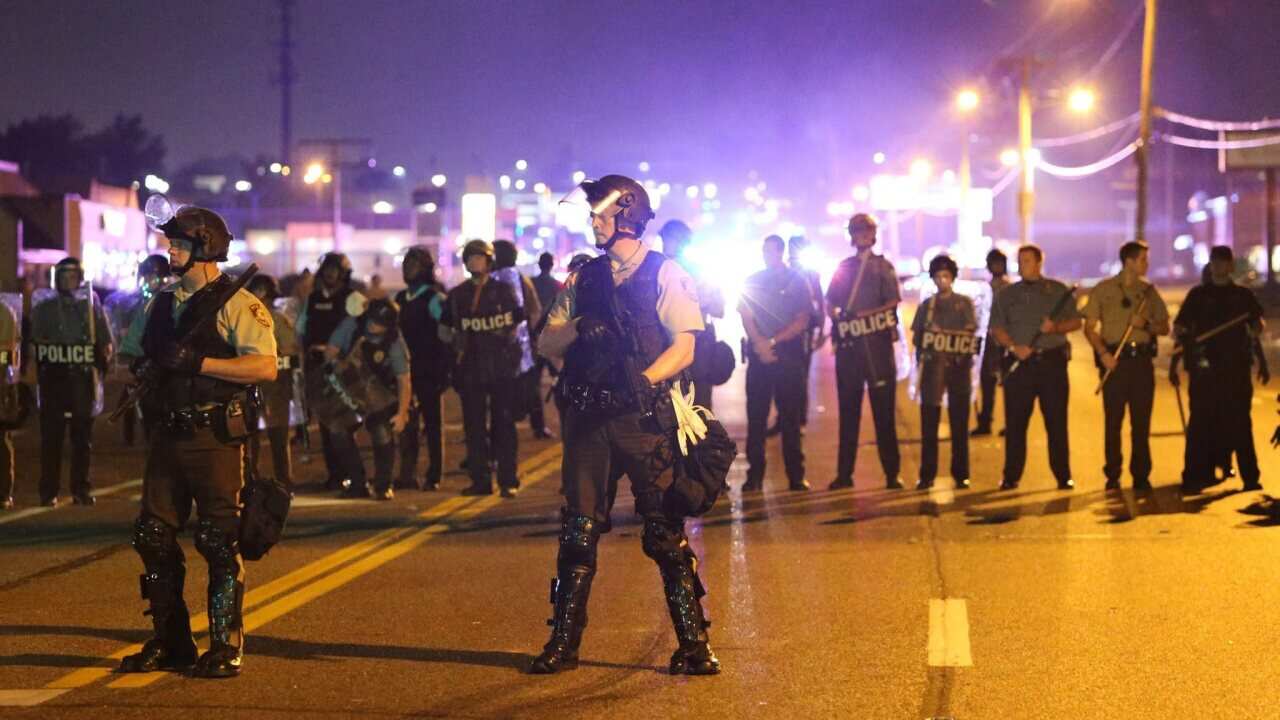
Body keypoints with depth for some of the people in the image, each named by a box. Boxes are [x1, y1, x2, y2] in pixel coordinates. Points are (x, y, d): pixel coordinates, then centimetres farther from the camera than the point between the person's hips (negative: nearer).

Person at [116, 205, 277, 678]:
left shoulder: (236, 304, -7)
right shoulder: (160, 304, 16)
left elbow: (266, 367, -18)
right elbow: (130, 355, 25)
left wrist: (196, 361, -22)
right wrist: (146, 366, 0)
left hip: (215, 439, -7)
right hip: (168, 437, 7)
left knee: (219, 542, -4)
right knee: (154, 537, 8)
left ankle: (227, 647, 4)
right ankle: (170, 643, 18)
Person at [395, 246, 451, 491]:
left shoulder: (434, 298, -7)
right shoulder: (400, 298, 12)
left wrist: (443, 368, -12)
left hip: (429, 372, -6)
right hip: (406, 370, 6)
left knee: (432, 423, 1)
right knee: (406, 423, 4)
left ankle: (433, 476, 5)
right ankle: (407, 474, 8)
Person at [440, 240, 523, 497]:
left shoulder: (504, 290, 5)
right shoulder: (457, 295, 12)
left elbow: (520, 322, 8)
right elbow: (444, 331, 18)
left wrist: (509, 340, -3)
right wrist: (457, 342, 6)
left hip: (502, 368, -3)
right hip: (471, 368, 3)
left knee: (504, 425, -4)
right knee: (474, 426, 3)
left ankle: (508, 481, -3)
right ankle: (480, 480, 8)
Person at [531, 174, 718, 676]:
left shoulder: (666, 275, 2)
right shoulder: (584, 278, 16)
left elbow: (684, 348, -7)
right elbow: (546, 344, 11)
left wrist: (645, 380, -22)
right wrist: (577, 327, -10)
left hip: (644, 418, -4)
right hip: (588, 416, 4)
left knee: (666, 532, -3)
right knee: (578, 531, 5)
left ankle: (694, 645, 2)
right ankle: (563, 643, 11)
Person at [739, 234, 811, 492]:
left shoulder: (797, 281, 7)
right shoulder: (753, 281, 12)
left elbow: (802, 322, 1)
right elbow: (747, 317, 4)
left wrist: (773, 342, -8)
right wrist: (761, 345, -12)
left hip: (789, 354, -1)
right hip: (759, 354, 1)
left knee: (790, 417, 0)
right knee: (756, 417, -2)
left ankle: (796, 476, 2)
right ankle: (754, 475, -2)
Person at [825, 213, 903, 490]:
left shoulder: (883, 266, 5)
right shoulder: (844, 267, 15)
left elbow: (893, 303, -5)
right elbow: (830, 303, 13)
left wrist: (865, 315, -17)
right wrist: (837, 315, -9)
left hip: (877, 342, -3)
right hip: (848, 343, 3)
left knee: (883, 410, -3)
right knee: (848, 410, 6)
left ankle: (892, 474, 0)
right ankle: (844, 473, 10)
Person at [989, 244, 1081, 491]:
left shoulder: (1058, 291, 9)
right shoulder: (1007, 295, 12)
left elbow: (1076, 321, 8)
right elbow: (997, 328, 6)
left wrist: (1056, 327, -12)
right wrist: (1013, 346, -11)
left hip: (1052, 361, -1)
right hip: (1020, 363, 1)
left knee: (1056, 421, -1)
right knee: (1015, 422, 0)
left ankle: (1063, 476, 4)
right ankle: (1011, 476, 6)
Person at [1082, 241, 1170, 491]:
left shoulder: (1149, 291, 10)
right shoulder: (1103, 290, 2)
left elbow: (1164, 328, 13)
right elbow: (1090, 328, 2)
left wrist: (1146, 324, -8)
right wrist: (1103, 353, -12)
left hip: (1142, 359, 2)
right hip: (1114, 359, -2)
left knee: (1141, 421, 1)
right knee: (1113, 419, -1)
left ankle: (1141, 475, 8)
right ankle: (1112, 475, 6)